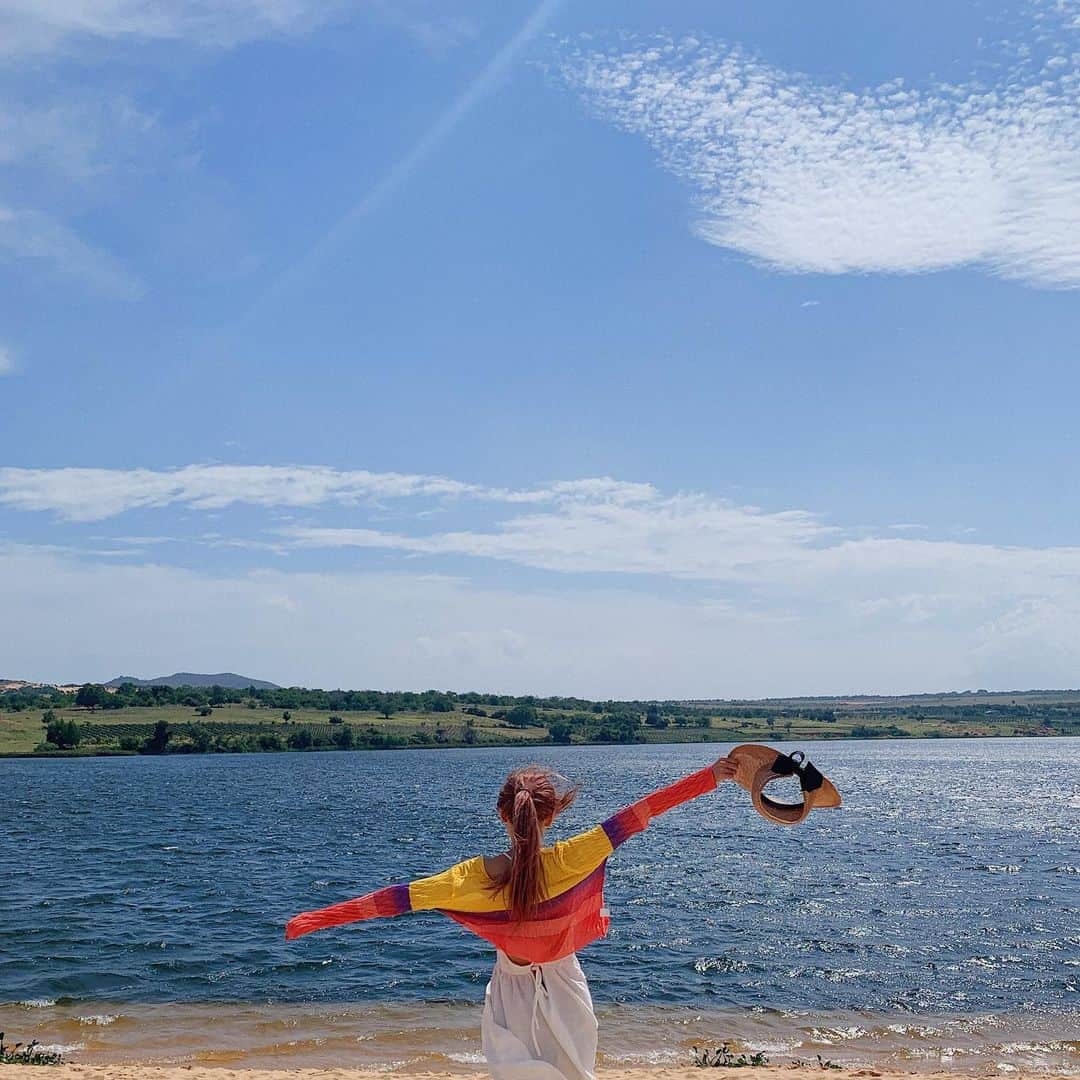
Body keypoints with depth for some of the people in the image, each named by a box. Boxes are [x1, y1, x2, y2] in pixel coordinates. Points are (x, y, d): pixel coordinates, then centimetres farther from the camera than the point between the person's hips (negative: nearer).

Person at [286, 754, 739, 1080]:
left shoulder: (476, 877, -24)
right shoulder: (567, 861, -26)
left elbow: (398, 897, -21)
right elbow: (637, 814, -24)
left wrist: (317, 918, -14)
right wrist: (711, 776, -23)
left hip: (512, 992, 0)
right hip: (563, 988, 0)